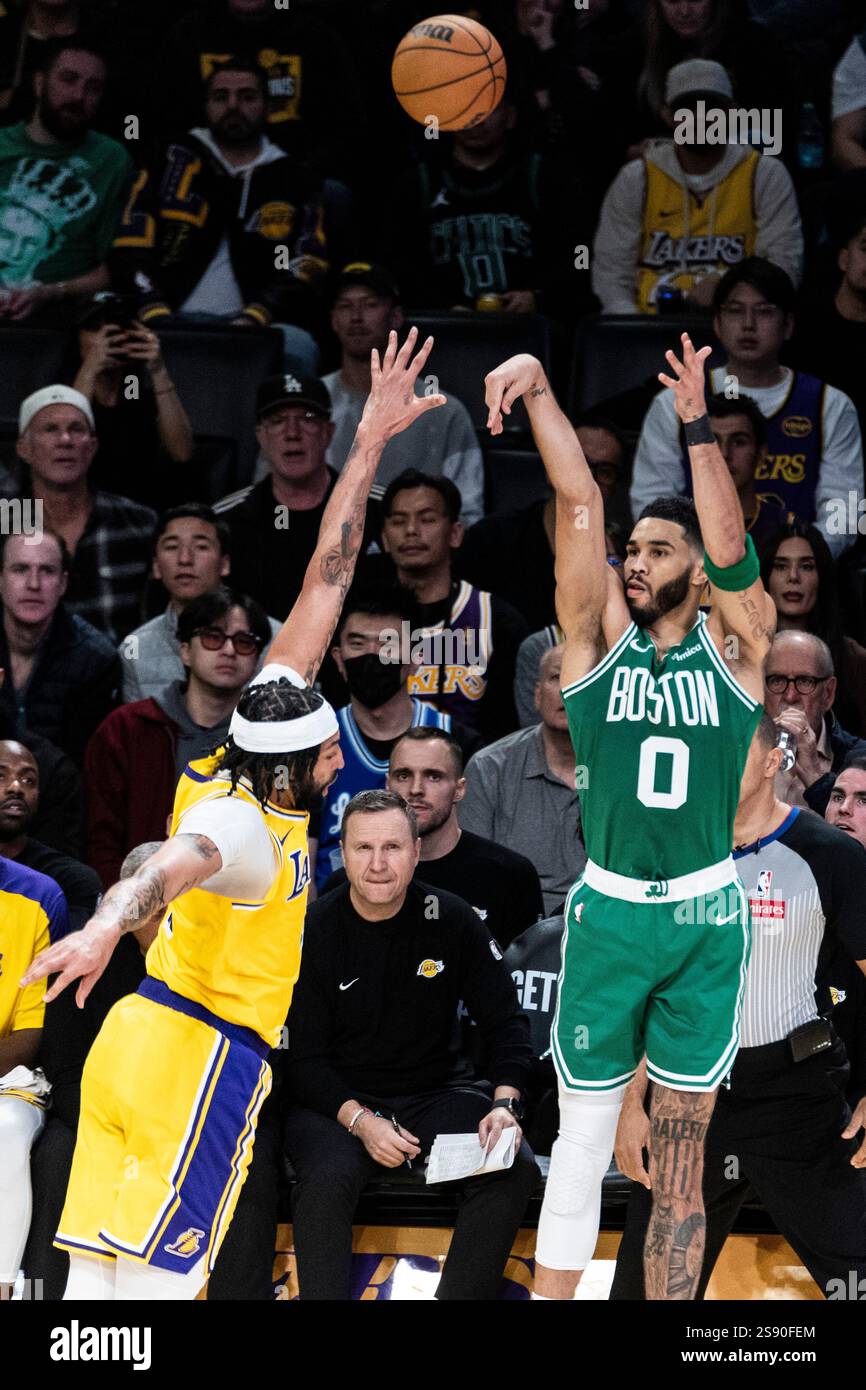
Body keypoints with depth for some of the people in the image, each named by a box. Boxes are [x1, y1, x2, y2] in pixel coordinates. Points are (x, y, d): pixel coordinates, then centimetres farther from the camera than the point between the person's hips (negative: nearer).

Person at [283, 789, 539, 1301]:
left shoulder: (454, 922, -1)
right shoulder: (314, 933, -6)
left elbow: (506, 1023, 4)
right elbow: (302, 1058, -5)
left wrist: (505, 1103, -14)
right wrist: (359, 1120, -20)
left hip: (433, 1096, 2)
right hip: (335, 1103, -2)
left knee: (515, 1170, -25)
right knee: (327, 1181, -34)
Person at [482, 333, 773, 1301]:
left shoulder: (732, 647, 3)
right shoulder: (600, 637, 4)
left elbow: (731, 548, -16)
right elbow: (579, 502, -5)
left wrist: (697, 423, -23)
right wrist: (538, 388, -14)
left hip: (707, 919, 0)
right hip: (608, 913, 0)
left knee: (681, 1154, 5)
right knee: (581, 1137, 2)